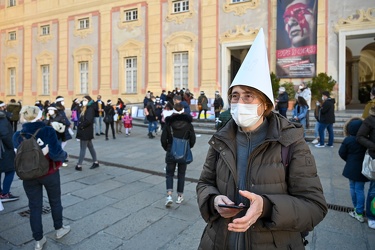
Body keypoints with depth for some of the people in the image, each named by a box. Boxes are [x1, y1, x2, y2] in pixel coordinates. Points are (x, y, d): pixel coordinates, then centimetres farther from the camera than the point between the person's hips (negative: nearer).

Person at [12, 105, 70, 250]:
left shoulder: (18, 135, -7)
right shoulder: (47, 131, -18)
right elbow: (56, 154, -23)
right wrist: (64, 155, -3)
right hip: (49, 173, -2)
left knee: (34, 207, 14)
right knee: (55, 201, 20)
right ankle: (59, 229, 38)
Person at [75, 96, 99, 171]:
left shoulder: (90, 109, -13)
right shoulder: (85, 109, 15)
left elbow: (88, 120, -24)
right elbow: (81, 119, 16)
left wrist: (81, 126, -14)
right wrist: (80, 126, 1)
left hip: (86, 132, -9)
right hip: (84, 131, 9)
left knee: (83, 148, -2)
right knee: (90, 147, 14)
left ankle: (79, 165, 5)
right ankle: (96, 162, 22)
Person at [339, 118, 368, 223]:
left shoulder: (348, 140, -14)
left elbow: (342, 153, -7)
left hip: (351, 168, -1)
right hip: (362, 169, 1)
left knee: (353, 187, 14)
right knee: (360, 189, 6)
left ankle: (358, 211, 25)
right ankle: (359, 212, 8)